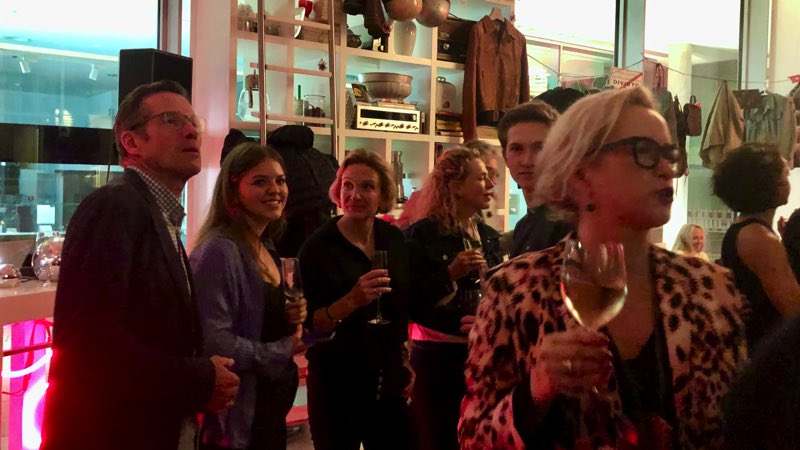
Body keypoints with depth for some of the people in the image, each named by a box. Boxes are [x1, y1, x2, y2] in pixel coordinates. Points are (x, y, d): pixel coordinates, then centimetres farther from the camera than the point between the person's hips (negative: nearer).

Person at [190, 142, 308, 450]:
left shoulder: (268, 250, 9)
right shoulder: (218, 250, -19)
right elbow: (213, 341, -27)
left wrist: (292, 321, -2)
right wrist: (283, 352, -14)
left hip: (272, 406, 9)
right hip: (237, 414, -8)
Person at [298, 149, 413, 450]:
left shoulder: (393, 239, 2)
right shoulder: (319, 246, -13)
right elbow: (306, 324, -15)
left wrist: (407, 363, 13)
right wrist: (351, 301, -29)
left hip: (389, 383, 5)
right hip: (337, 385, -4)